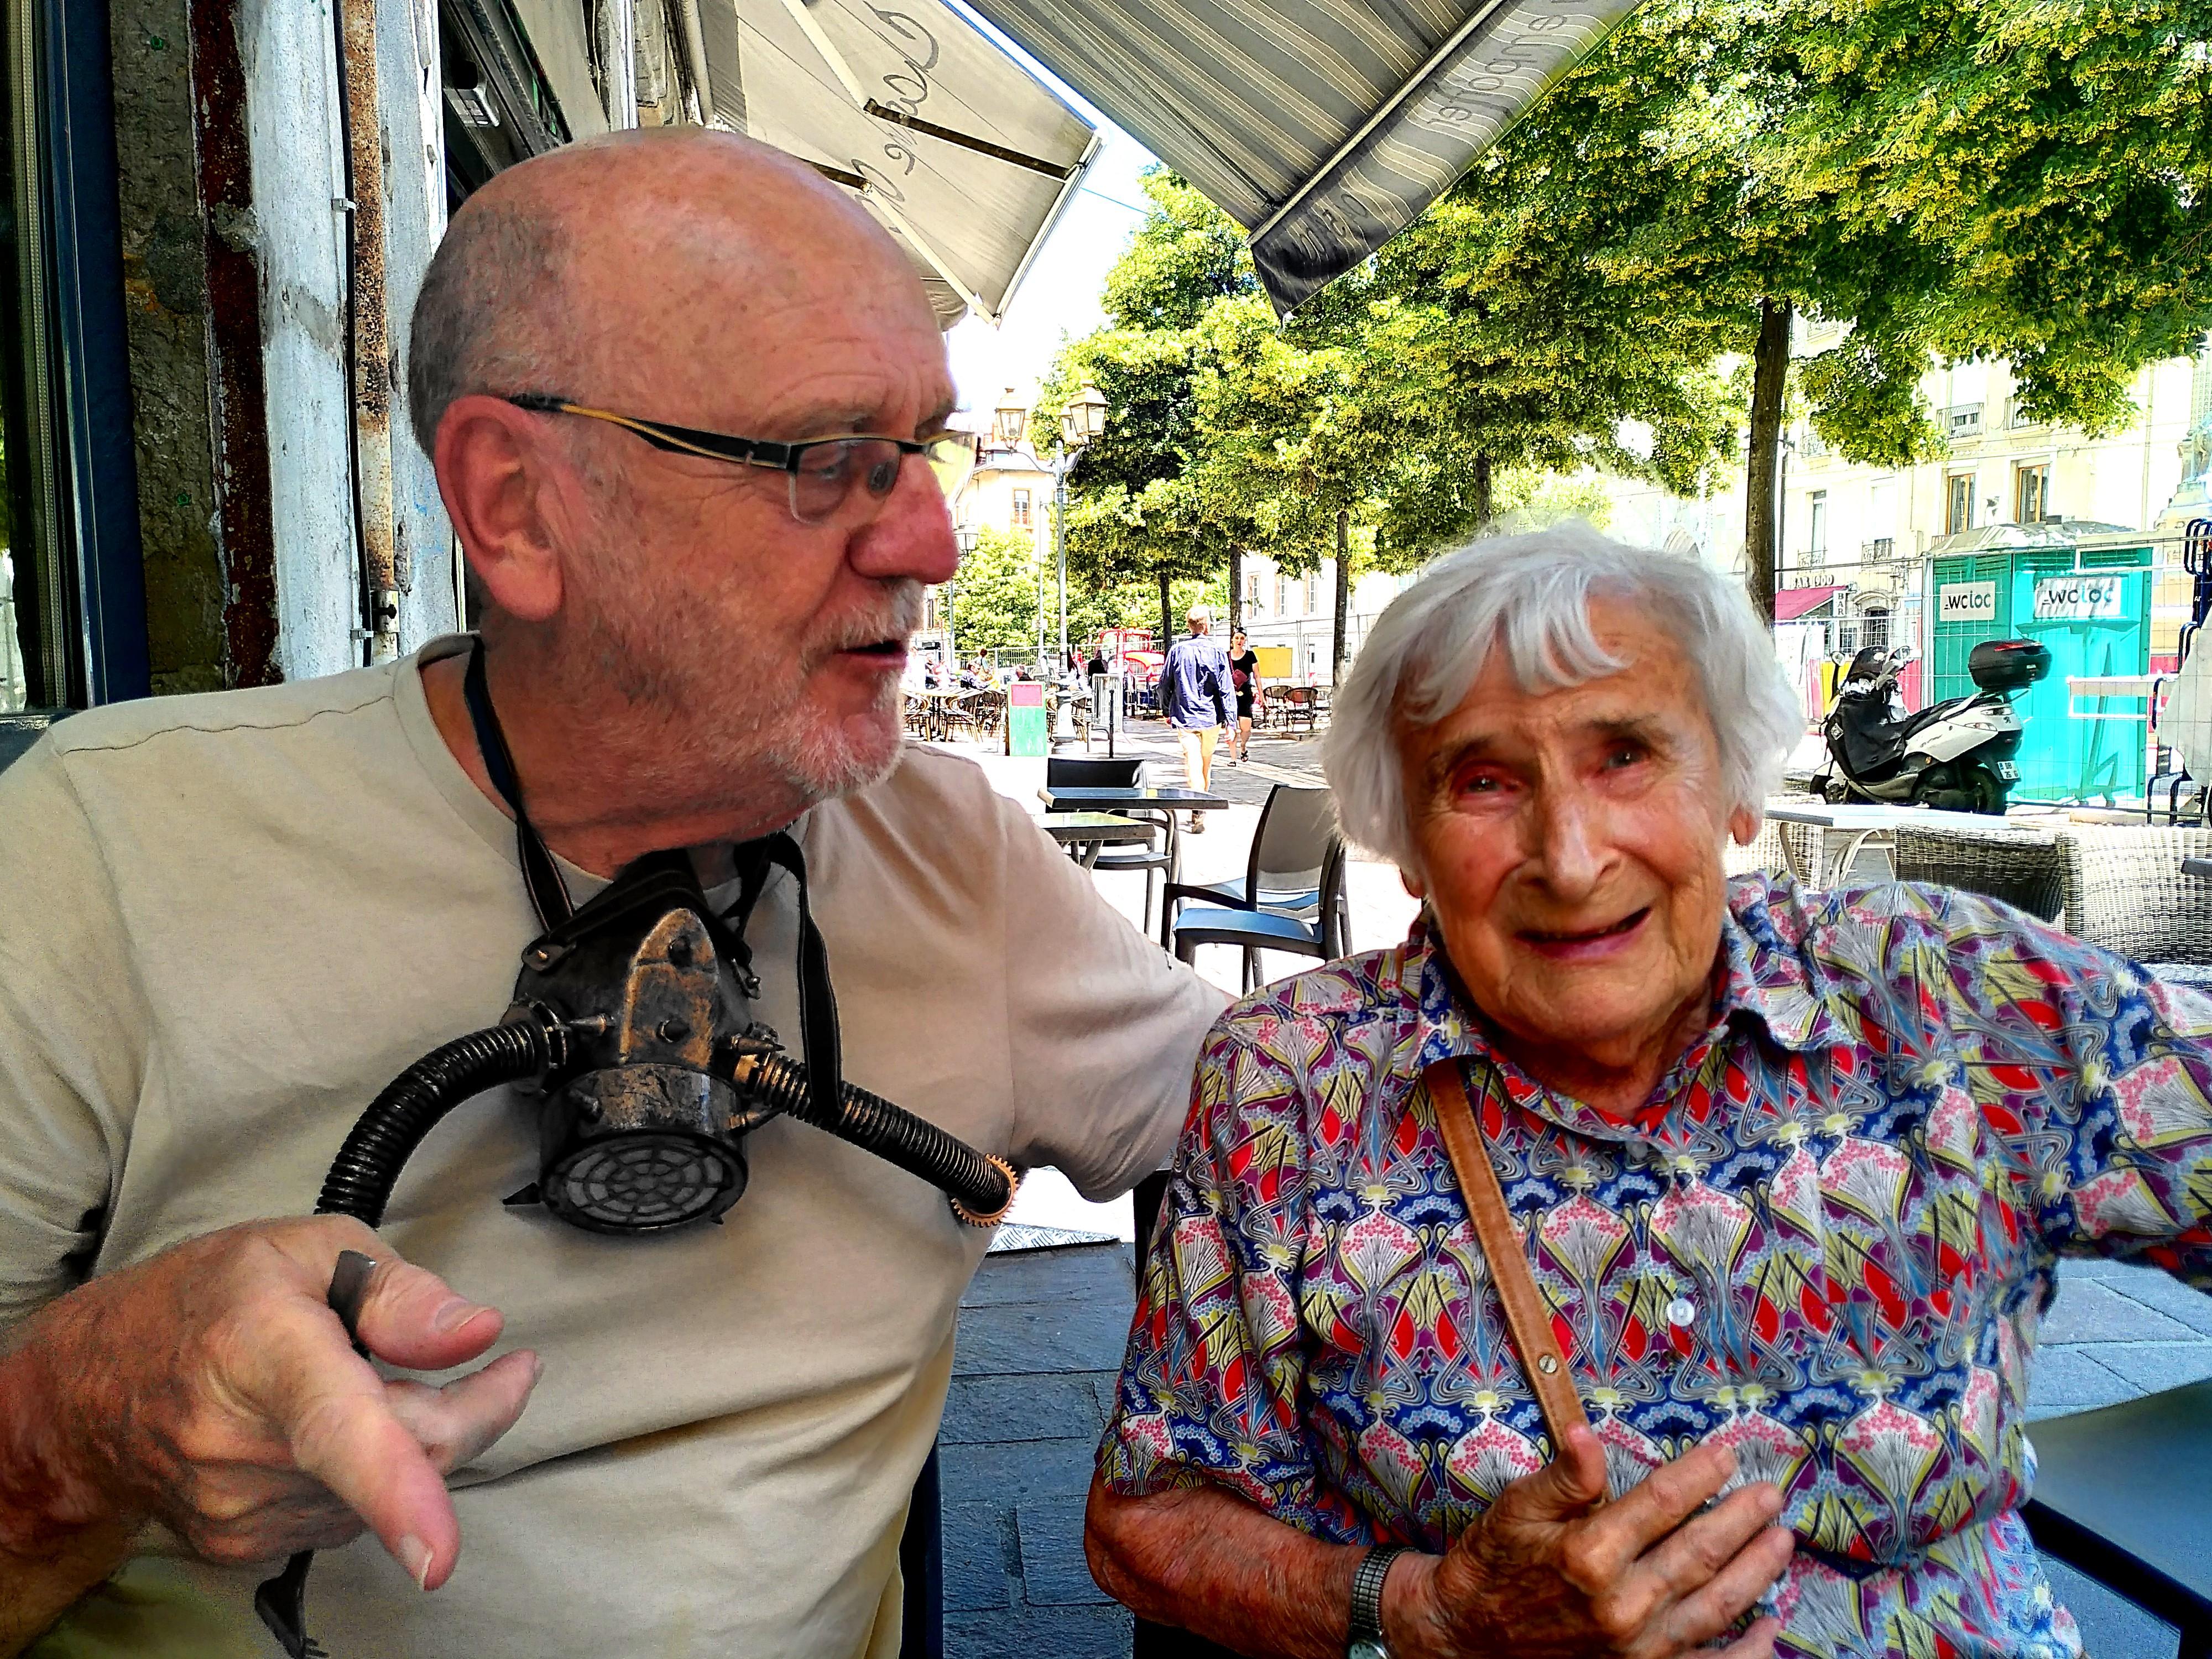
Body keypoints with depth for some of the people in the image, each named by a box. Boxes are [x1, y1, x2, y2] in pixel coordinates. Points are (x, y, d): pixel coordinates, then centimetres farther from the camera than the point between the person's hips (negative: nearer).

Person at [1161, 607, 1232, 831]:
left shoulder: (1177, 650, -1)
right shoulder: (1216, 650, -6)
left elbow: (1164, 685, 6)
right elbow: (1225, 688, -8)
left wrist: (1167, 712, 21)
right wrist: (1229, 720, -5)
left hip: (1185, 717, 0)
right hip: (1211, 717, 0)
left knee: (1193, 763, -6)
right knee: (1207, 763, 18)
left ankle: (1198, 813, -20)